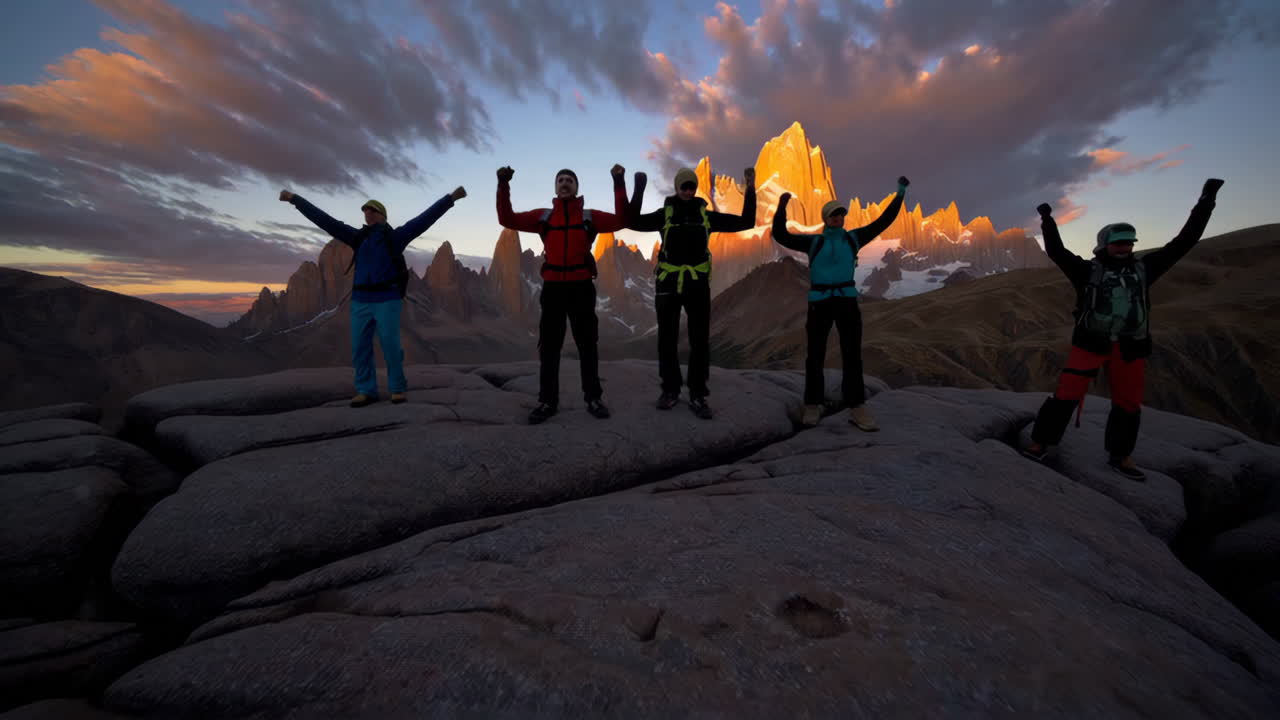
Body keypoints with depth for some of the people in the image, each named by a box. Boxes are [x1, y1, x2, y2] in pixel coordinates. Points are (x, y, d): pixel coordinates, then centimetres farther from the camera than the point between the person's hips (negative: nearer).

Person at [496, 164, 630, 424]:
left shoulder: (589, 216, 7)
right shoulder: (543, 216, 10)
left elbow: (621, 220, -4)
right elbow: (507, 219, 4)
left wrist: (619, 183, -9)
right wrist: (503, 185, -4)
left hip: (581, 286, -1)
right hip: (553, 286, 1)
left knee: (587, 344, 6)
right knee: (549, 345, 5)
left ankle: (593, 398, 16)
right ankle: (547, 401, 15)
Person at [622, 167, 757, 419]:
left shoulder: (707, 215, 8)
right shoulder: (665, 214, 3)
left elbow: (746, 222, 9)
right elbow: (633, 222, -10)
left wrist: (750, 190, 1)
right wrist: (639, 190, -17)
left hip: (698, 285, 1)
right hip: (668, 284, -1)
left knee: (700, 341, -1)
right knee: (667, 341, 6)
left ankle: (698, 395, 8)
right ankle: (670, 390, 21)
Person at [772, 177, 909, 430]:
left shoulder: (853, 238, 13)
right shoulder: (813, 242, 7)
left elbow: (883, 221, 18)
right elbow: (781, 236, 2)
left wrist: (900, 194, 13)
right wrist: (782, 207, -9)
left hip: (847, 300, 2)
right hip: (819, 302, -2)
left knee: (852, 354, -2)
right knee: (815, 354, 1)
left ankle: (857, 408, 1)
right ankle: (813, 406, 10)